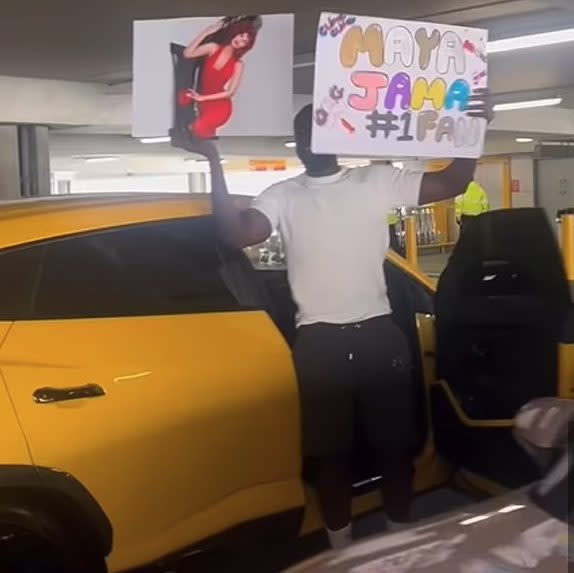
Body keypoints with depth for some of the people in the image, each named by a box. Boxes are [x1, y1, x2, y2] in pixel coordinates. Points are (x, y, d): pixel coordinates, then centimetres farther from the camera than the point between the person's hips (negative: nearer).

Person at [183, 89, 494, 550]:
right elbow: (236, 234, -14)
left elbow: (452, 184, 2)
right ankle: (341, 546, 24)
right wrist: (214, 163, -21)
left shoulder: (376, 181, 3)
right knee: (331, 451, 9)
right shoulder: (283, 196, 2)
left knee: (397, 443, 11)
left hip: (378, 334, 1)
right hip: (319, 342, 0)